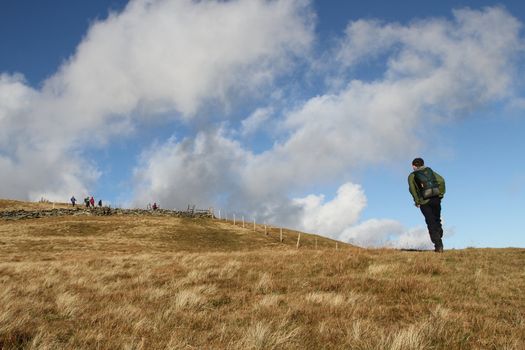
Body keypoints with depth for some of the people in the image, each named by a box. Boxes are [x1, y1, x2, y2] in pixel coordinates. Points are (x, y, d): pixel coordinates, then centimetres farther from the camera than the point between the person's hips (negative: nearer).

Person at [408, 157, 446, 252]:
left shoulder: (412, 176, 9)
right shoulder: (430, 171, 17)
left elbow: (412, 188, -10)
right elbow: (441, 180, 1)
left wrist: (417, 201, -5)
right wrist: (441, 193, 4)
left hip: (424, 201, -3)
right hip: (436, 199, 3)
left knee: (431, 223, 1)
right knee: (437, 220, 18)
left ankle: (438, 245, -6)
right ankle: (439, 243, 12)